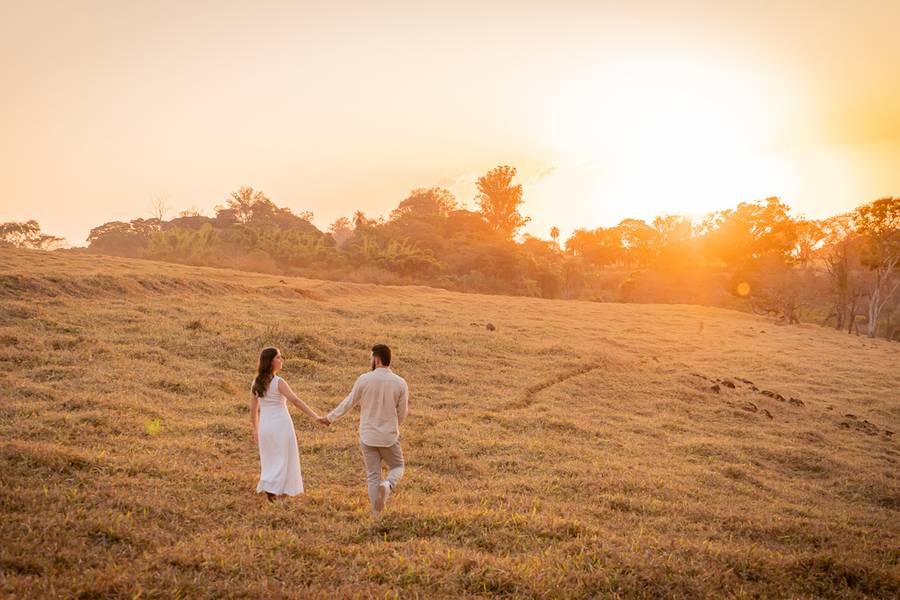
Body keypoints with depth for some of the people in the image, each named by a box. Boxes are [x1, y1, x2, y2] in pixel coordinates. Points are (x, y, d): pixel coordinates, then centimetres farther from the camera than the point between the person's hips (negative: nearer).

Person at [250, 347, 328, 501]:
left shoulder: (256, 382, 3)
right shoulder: (278, 382, -16)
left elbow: (253, 409, 9)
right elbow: (296, 401, -25)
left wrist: (255, 430, 19)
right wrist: (316, 417, -28)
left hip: (265, 427, 6)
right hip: (281, 426, -6)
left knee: (270, 460, 19)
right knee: (283, 460, 6)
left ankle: (269, 487, 24)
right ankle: (271, 488, -3)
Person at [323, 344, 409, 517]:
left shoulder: (364, 379, -10)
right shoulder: (400, 383, -9)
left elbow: (348, 402, 1)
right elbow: (402, 414, -2)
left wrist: (331, 417, 17)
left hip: (367, 436, 1)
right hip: (389, 436, -1)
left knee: (372, 476, 12)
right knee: (397, 467, 19)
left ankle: (377, 515, 12)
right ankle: (387, 485, -13)